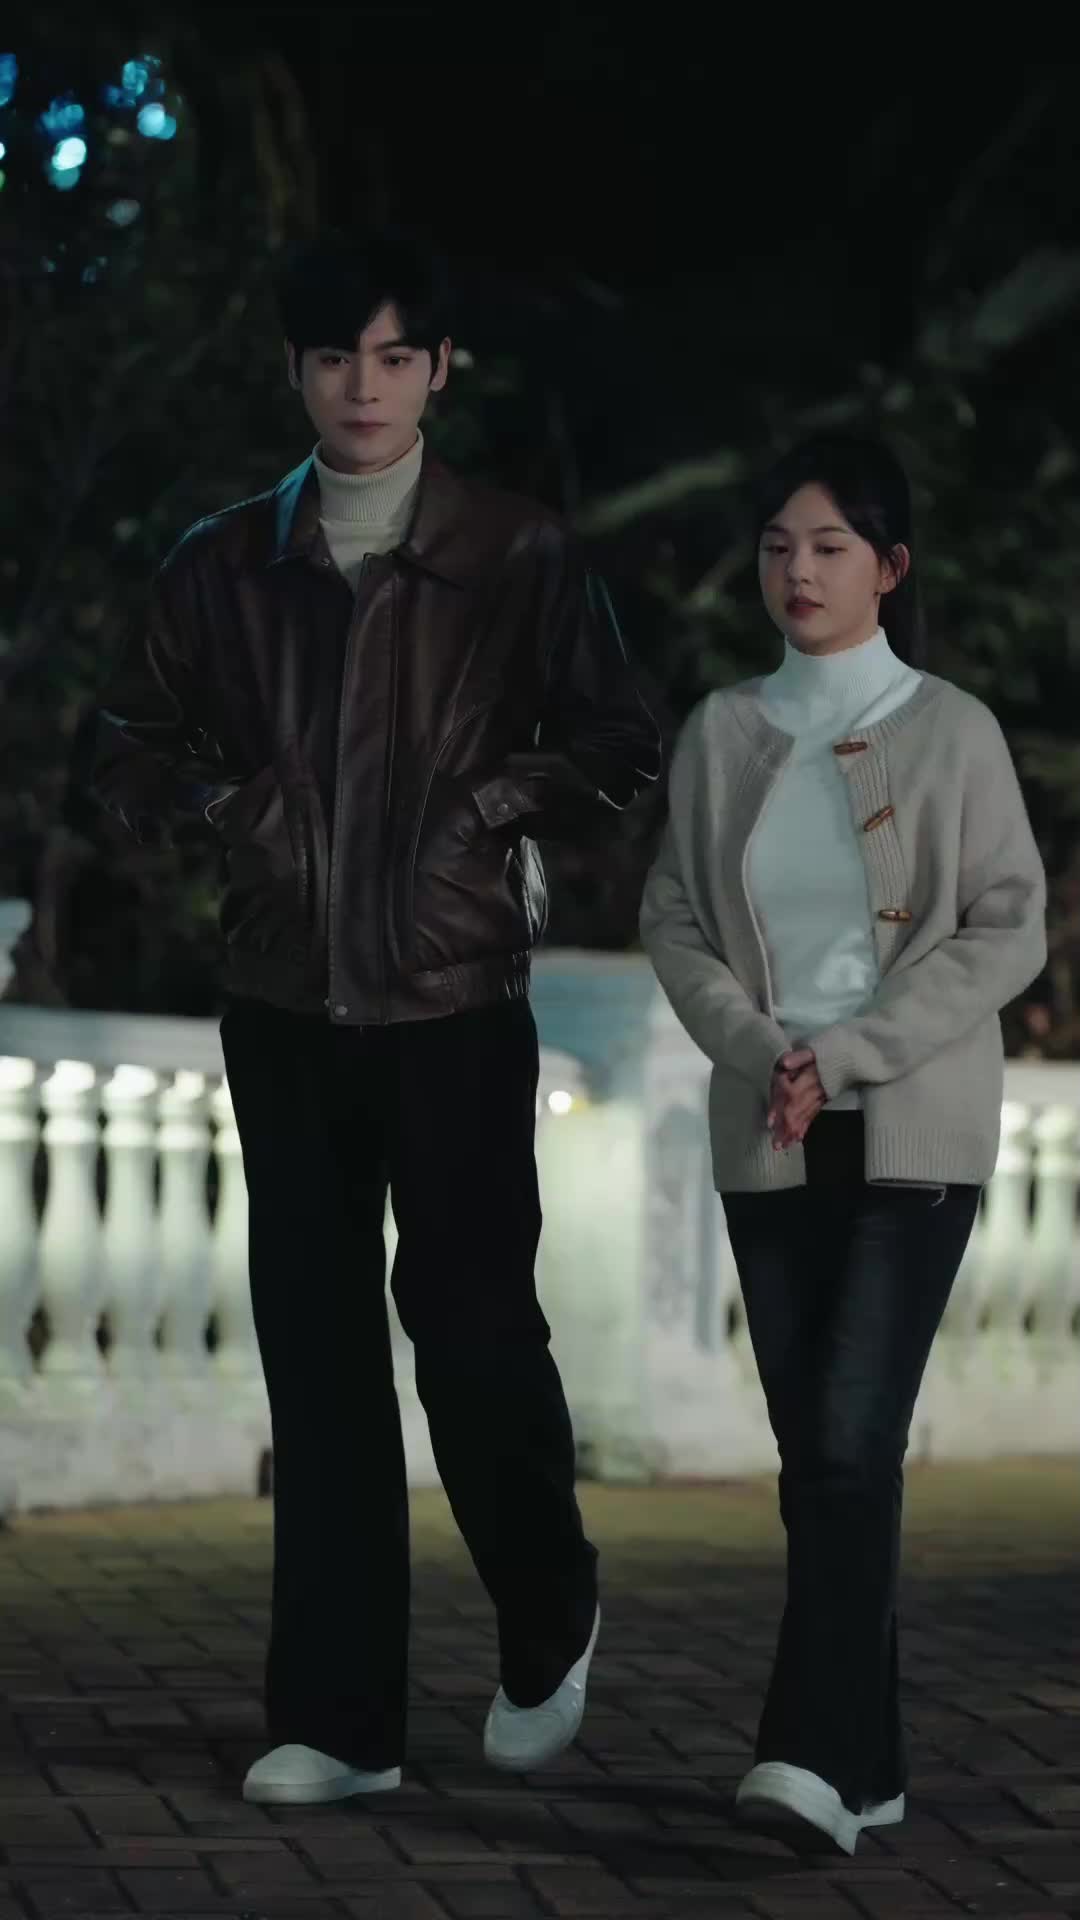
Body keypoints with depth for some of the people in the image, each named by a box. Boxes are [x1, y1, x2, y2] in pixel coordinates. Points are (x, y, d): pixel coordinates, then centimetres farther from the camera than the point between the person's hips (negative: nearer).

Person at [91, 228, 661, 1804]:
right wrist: (229, 804, 0)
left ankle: (549, 1638, 24)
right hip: (287, 1007, 3)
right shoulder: (225, 566, 7)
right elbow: (134, 745, 16)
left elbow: (620, 752, 3)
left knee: (472, 1322, -3)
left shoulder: (517, 559, -1)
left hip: (456, 1005, -3)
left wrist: (486, 806, -8)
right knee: (316, 1351, 4)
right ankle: (339, 1720, 9)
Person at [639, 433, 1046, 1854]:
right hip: (770, 1138, 4)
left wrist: (850, 1053, -13)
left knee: (853, 1440, -15)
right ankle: (870, 1765, 11)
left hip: (913, 1132, -4)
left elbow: (1011, 929, -5)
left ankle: (818, 1757, -20)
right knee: (811, 1451, 4)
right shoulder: (723, 733, 8)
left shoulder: (952, 733, -2)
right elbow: (673, 920, 7)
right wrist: (760, 1052, -11)